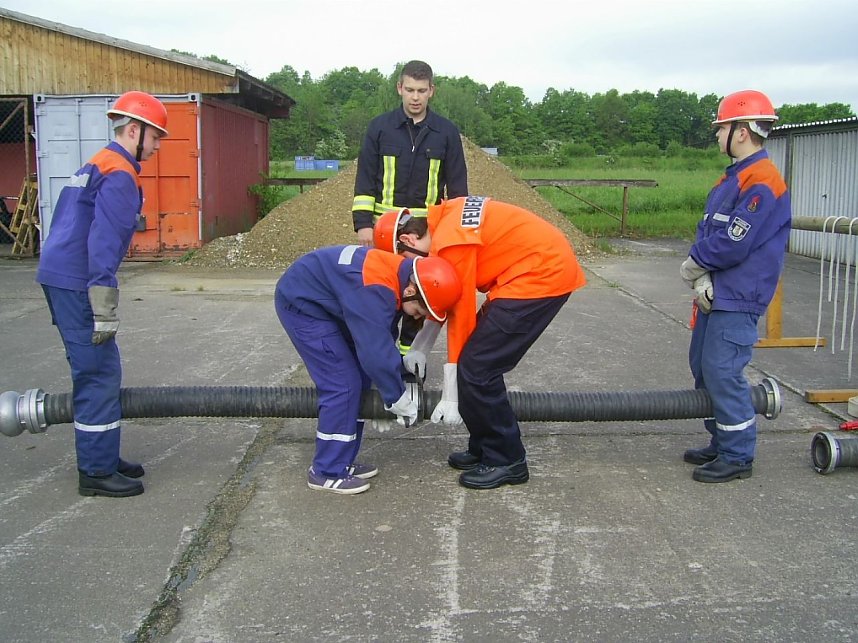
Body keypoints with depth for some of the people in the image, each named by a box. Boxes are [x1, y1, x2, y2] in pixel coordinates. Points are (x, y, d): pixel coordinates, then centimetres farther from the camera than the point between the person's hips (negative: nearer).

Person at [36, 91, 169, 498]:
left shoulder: (96, 166, 20)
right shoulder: (119, 173, -12)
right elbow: (103, 242, -21)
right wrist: (105, 308, -23)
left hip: (62, 279, 10)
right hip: (76, 283, -10)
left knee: (98, 371, 15)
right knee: (100, 374, -5)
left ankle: (102, 457, 23)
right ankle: (96, 472, 1)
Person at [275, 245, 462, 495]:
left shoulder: (399, 274, -4)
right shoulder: (375, 290, -34)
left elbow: (381, 340, 6)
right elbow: (375, 352, -33)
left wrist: (394, 391, 6)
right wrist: (398, 399, -18)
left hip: (325, 300, 10)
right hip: (301, 302, -10)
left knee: (359, 379, 9)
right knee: (342, 385, -12)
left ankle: (341, 461, 19)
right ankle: (327, 472, 0)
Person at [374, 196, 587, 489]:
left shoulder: (451, 241, -19)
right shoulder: (445, 220, 9)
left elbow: (461, 313, -16)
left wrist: (450, 397, -9)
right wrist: (419, 347, 15)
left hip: (542, 273, -10)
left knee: (476, 367, -7)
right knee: (480, 362, 12)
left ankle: (507, 461, 6)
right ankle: (485, 448, 24)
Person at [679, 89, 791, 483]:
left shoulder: (762, 183, -17)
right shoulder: (732, 178, 14)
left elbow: (732, 244, -23)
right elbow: (707, 229, 9)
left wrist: (694, 265, -8)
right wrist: (702, 277, -6)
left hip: (737, 300, -10)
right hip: (715, 293, 10)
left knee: (723, 373, -7)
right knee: (703, 368, 15)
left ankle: (737, 457, 6)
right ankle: (721, 444, 28)